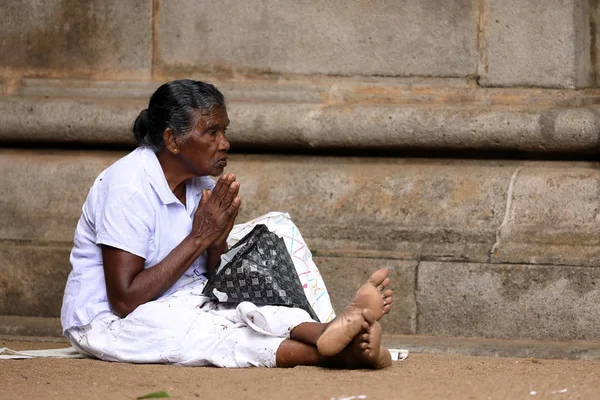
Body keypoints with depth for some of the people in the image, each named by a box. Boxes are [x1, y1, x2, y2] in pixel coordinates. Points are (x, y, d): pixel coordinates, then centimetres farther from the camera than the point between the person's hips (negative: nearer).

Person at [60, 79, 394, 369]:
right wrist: (199, 238, -20)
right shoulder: (129, 187, -20)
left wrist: (218, 240, -15)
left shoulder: (202, 185, 5)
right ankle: (329, 351, -53)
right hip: (106, 322, -7)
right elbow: (125, 301, -25)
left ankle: (332, 333, -52)